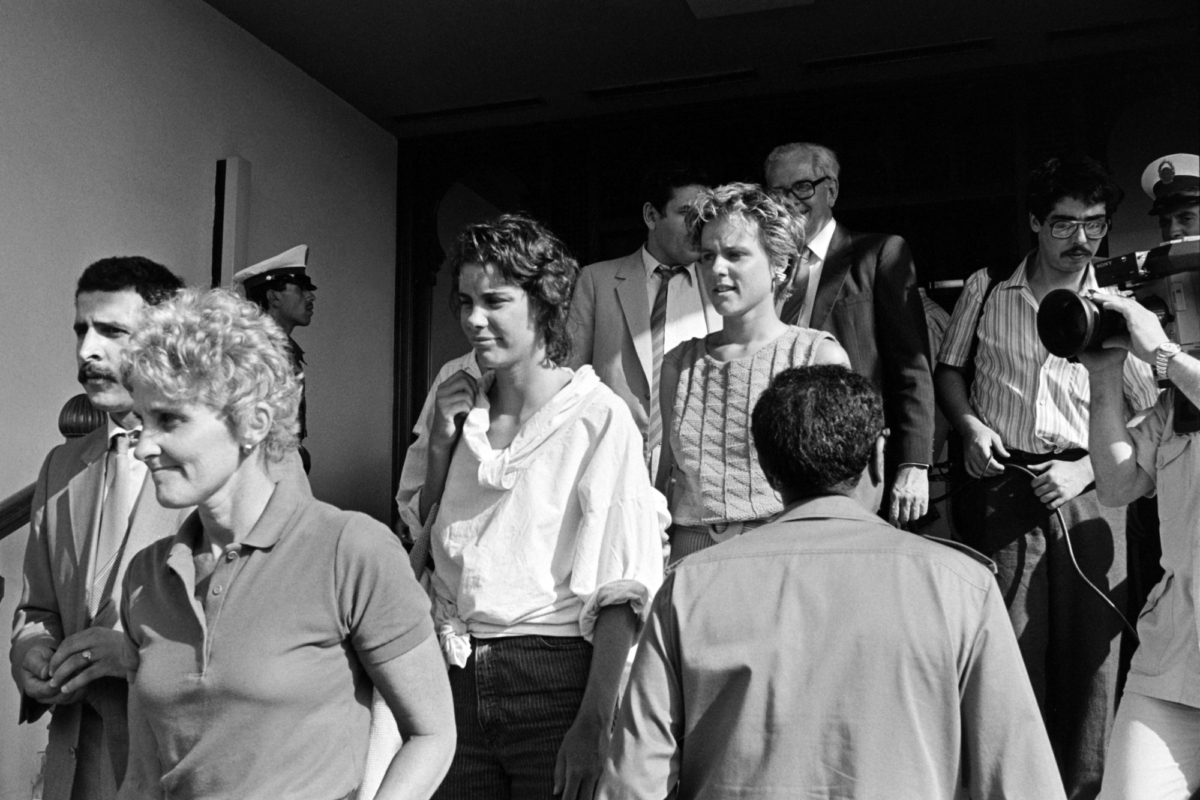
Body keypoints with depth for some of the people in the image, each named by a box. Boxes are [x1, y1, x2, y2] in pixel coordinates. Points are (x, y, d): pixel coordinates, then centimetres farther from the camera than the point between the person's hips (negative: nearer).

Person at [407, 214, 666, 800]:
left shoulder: (598, 416, -8)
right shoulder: (461, 408, 8)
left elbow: (622, 587, -13)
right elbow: (424, 547, 13)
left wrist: (593, 721, -20)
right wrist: (441, 442, 1)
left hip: (554, 682, -4)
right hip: (457, 680, 5)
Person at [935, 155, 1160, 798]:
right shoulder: (985, 291, 9)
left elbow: (1151, 417, 6)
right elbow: (948, 370, 18)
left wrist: (1086, 469, -8)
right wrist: (970, 425, -1)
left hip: (1087, 490, 0)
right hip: (1003, 488, 0)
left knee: (1092, 651, -1)